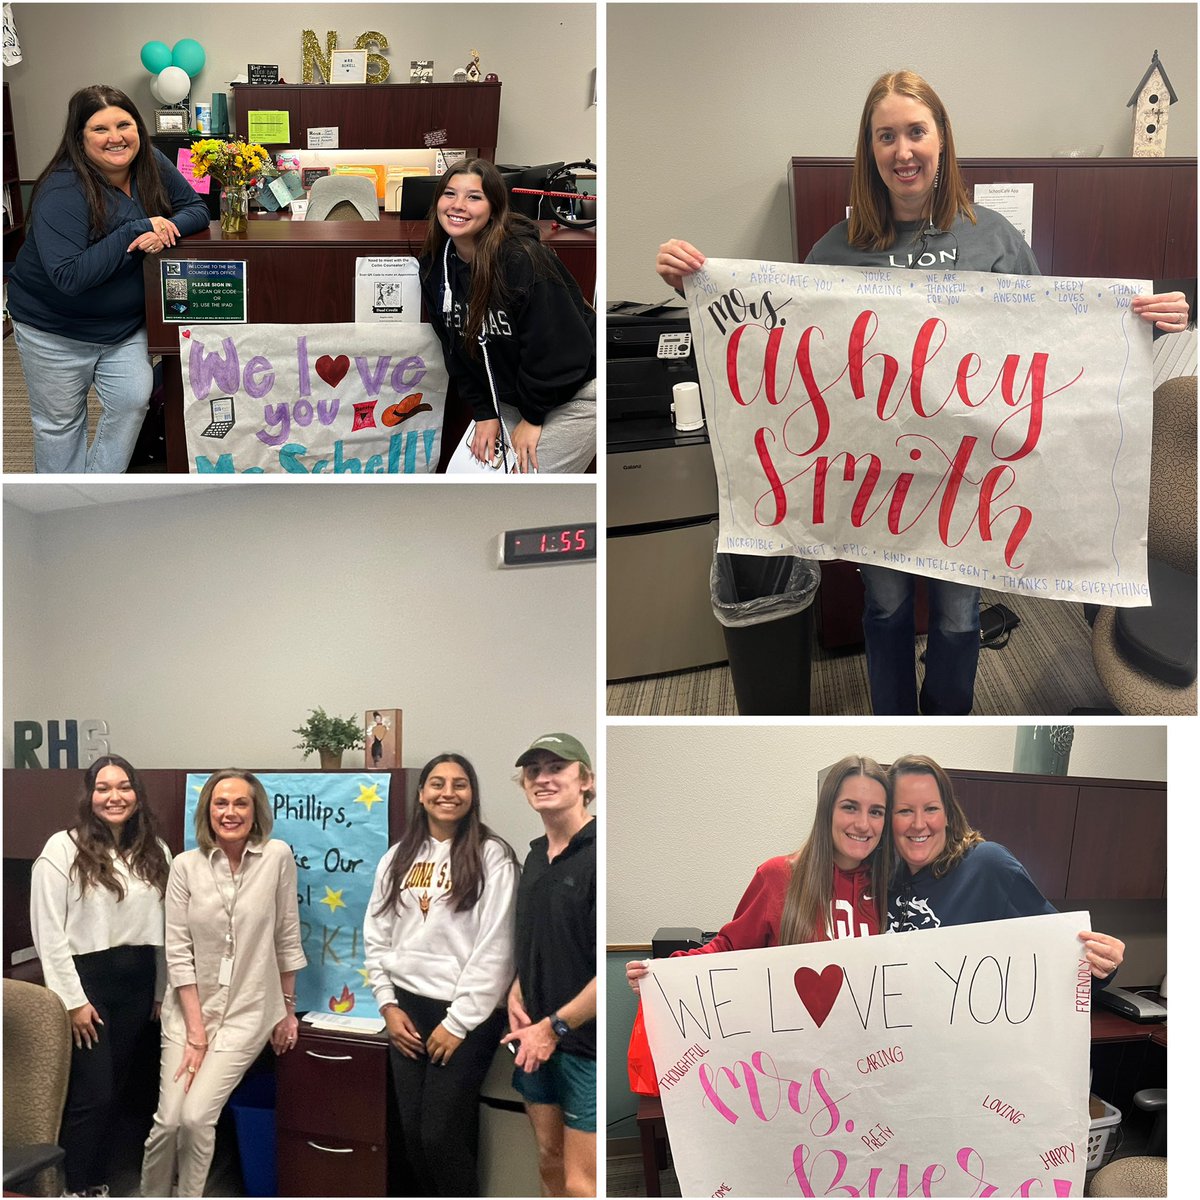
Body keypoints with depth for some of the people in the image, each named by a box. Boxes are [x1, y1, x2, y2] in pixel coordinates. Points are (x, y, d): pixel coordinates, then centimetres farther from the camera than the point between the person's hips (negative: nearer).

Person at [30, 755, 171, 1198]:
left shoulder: (155, 851, 7)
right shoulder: (63, 849, -8)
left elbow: (165, 928, 8)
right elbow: (48, 932, -10)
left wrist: (161, 991, 7)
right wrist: (72, 999, -12)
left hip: (137, 981, 5)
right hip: (87, 979, -5)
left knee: (111, 1090, 13)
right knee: (91, 1094, -5)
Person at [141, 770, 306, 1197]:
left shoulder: (277, 857, -7)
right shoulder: (186, 865, -4)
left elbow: (286, 938, 1)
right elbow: (178, 952, -5)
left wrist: (288, 1008, 6)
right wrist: (196, 1031, -8)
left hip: (248, 1013, -1)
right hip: (189, 1008, 1)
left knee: (197, 1117, -13)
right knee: (169, 1120, -6)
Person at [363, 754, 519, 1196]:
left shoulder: (492, 855, -7)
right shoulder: (397, 857, 9)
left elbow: (494, 948, -11)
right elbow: (376, 936, 12)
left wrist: (458, 1023, -12)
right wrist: (388, 1004, 2)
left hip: (467, 1015, -5)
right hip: (407, 1008, 5)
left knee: (442, 1135, -6)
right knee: (412, 1132, 7)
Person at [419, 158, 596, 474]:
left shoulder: (523, 259, -26)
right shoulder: (435, 266, -4)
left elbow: (557, 346, -24)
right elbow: (456, 349, 4)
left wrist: (533, 417, -16)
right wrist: (484, 413, 0)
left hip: (572, 396, -7)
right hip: (505, 397, 7)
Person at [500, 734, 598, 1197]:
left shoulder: (597, 853, -15)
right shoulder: (536, 855, 11)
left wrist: (555, 1027, -15)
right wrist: (516, 994, 5)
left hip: (587, 1044, -8)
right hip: (538, 1039, 8)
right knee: (549, 1163, 17)